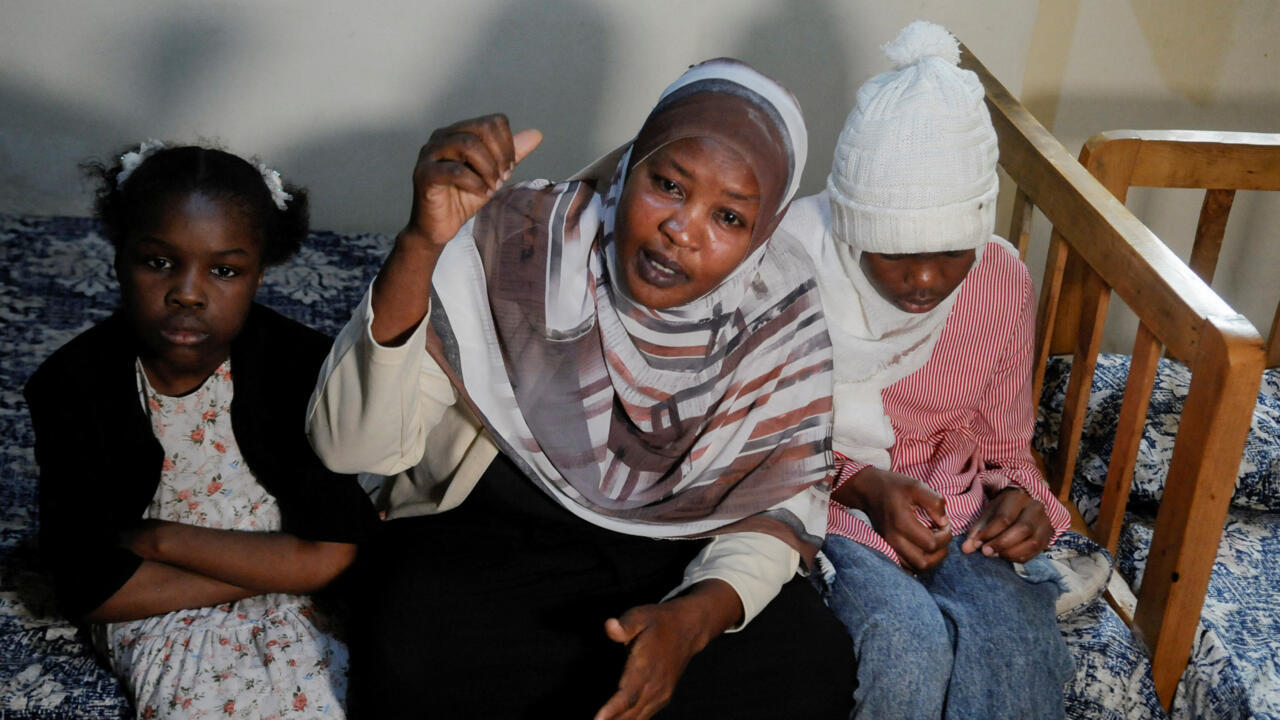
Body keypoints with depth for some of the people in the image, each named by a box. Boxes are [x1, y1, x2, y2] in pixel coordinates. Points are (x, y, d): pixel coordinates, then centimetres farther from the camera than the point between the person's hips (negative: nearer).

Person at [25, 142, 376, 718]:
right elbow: (89, 589, -14)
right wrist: (274, 570, -18)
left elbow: (333, 556, -18)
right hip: (161, 615, -1)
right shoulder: (71, 386, -14)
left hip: (295, 608, 1)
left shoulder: (302, 363, -16)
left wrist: (159, 537, -17)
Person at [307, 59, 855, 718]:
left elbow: (789, 494, -3)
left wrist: (699, 614, -24)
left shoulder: (783, 306, -12)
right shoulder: (516, 245, -21)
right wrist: (423, 242, -44)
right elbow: (349, 445, -28)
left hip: (683, 552, 3)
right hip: (491, 530, -2)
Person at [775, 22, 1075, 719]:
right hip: (817, 504, -2)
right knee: (905, 644, -31)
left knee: (1012, 645, -29)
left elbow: (1002, 445, 11)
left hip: (956, 508, 3)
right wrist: (861, 484, -19)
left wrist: (1021, 500, -12)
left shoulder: (1002, 281, -3)